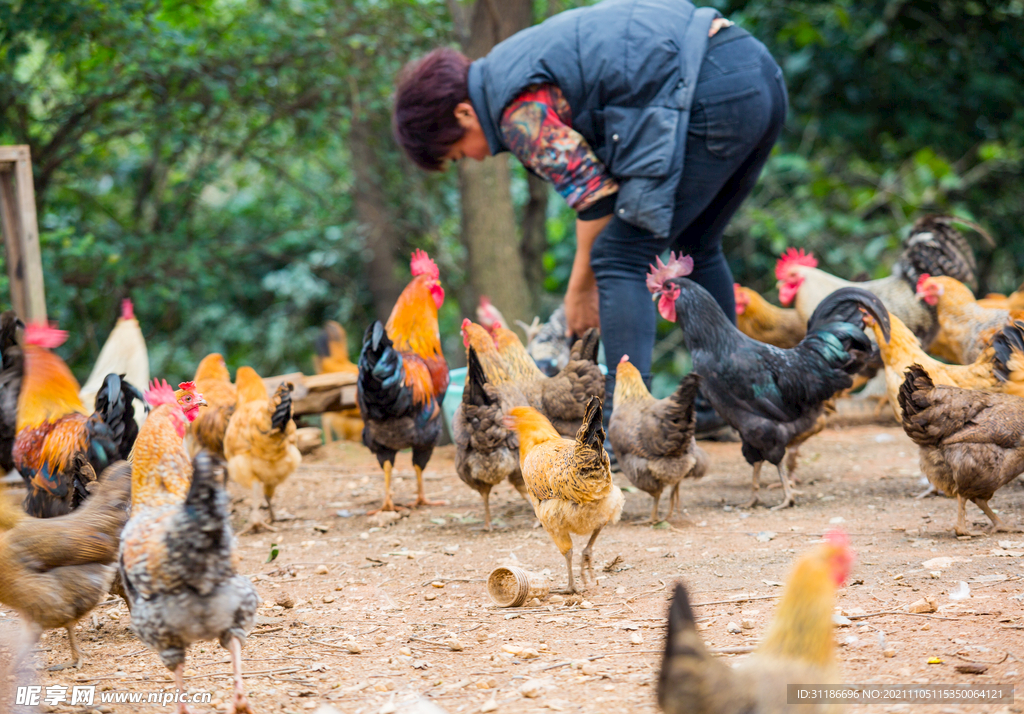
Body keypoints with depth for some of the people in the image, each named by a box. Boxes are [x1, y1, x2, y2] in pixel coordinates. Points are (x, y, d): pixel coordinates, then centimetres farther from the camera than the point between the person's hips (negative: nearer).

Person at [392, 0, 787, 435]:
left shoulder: (518, 108, -7)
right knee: (696, 247, 25)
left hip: (713, 97, -10)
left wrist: (580, 287, 6)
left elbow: (595, 190, -7)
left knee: (620, 260, -5)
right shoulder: (522, 62, 23)